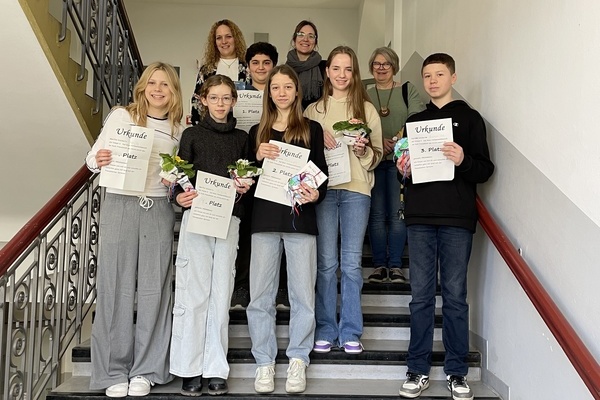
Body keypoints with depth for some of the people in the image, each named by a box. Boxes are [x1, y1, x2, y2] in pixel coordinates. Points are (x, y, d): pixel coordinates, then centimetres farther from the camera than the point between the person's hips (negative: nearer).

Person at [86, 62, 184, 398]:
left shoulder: (178, 130, 12)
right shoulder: (121, 116, 5)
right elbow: (93, 157, 4)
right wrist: (99, 161, -18)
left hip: (159, 209, 2)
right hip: (120, 204, -2)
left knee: (154, 288, 2)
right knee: (116, 285, 0)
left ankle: (146, 370, 13)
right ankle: (114, 371, 11)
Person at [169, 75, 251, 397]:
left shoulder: (241, 138, 16)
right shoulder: (192, 134, 9)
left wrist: (245, 187, -4)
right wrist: (180, 196, -16)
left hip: (229, 218, 2)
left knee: (221, 293, 1)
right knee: (193, 293, -5)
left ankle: (216, 370, 8)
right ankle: (189, 369, 4)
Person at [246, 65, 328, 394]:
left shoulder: (312, 129, 10)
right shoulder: (257, 131, 16)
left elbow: (321, 172, 7)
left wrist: (316, 193, -13)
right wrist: (258, 157, -6)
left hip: (300, 217, -1)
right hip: (265, 218, 2)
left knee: (303, 293, 0)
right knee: (260, 295, 1)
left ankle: (298, 361, 11)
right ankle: (264, 362, 10)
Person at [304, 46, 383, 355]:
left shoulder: (367, 109, 11)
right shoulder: (313, 110, 13)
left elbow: (378, 154, 10)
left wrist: (363, 151, -10)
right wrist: (319, 141, -6)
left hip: (356, 189, 0)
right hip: (323, 188, 1)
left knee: (352, 262, 0)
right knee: (326, 262, 1)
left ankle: (350, 332, 10)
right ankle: (325, 330, 12)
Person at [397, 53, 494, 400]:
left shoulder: (469, 118, 7)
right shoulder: (415, 121, 18)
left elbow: (485, 170, 1)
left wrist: (463, 160, -19)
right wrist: (405, 170, 0)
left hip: (457, 218, -3)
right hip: (420, 217, 3)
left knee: (455, 295, 1)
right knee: (421, 295, 4)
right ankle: (419, 371, 11)